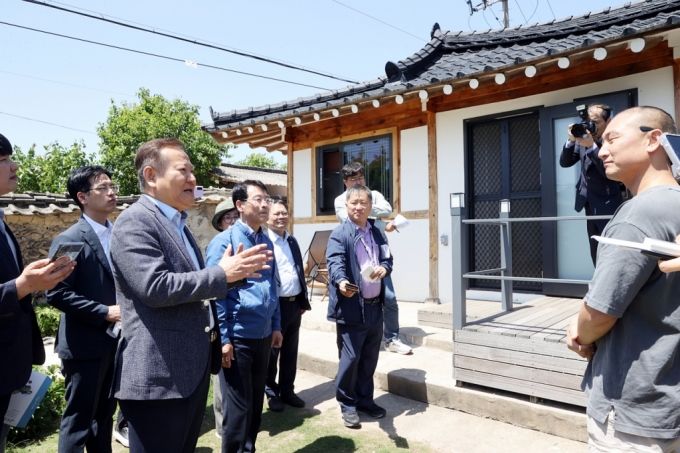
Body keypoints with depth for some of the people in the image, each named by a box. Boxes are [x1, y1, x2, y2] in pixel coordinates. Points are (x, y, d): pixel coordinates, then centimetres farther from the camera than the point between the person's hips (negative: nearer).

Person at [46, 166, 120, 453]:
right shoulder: (69, 240, -12)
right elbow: (57, 294, -17)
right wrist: (105, 312, -20)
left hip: (116, 341, 7)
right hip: (85, 345, -6)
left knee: (104, 415, 19)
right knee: (78, 420, 5)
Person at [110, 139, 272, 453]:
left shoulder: (179, 224, 17)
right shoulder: (134, 221, -14)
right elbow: (155, 287, -26)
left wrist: (236, 273, 4)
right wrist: (221, 273, -17)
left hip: (192, 370, 9)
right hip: (158, 376, -9)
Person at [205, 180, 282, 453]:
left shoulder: (267, 242, 7)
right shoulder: (224, 241, -11)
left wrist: (276, 326, 12)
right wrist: (224, 338, -14)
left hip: (263, 334, 6)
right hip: (238, 336, -6)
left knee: (256, 401, 19)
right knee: (239, 405, 6)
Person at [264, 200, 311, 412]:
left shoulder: (293, 241, 13)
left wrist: (304, 301, 13)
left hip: (295, 304, 6)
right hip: (275, 305, -6)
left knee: (290, 351, 15)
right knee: (272, 352, 8)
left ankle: (287, 390, 29)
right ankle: (272, 393, 23)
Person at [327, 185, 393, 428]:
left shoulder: (376, 233, 12)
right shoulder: (339, 234, -9)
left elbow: (387, 258, 13)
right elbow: (335, 262, -23)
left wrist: (384, 268, -11)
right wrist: (341, 282, -43)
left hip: (375, 306, 6)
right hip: (351, 308, -6)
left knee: (370, 357, 16)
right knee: (350, 357, 2)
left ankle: (365, 399, 34)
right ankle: (347, 404, 21)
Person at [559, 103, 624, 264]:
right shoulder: (583, 138, 4)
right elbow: (564, 163, 3)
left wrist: (591, 146, -29)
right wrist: (571, 141, -13)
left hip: (608, 206, -6)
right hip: (590, 204, 6)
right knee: (596, 254, 14)